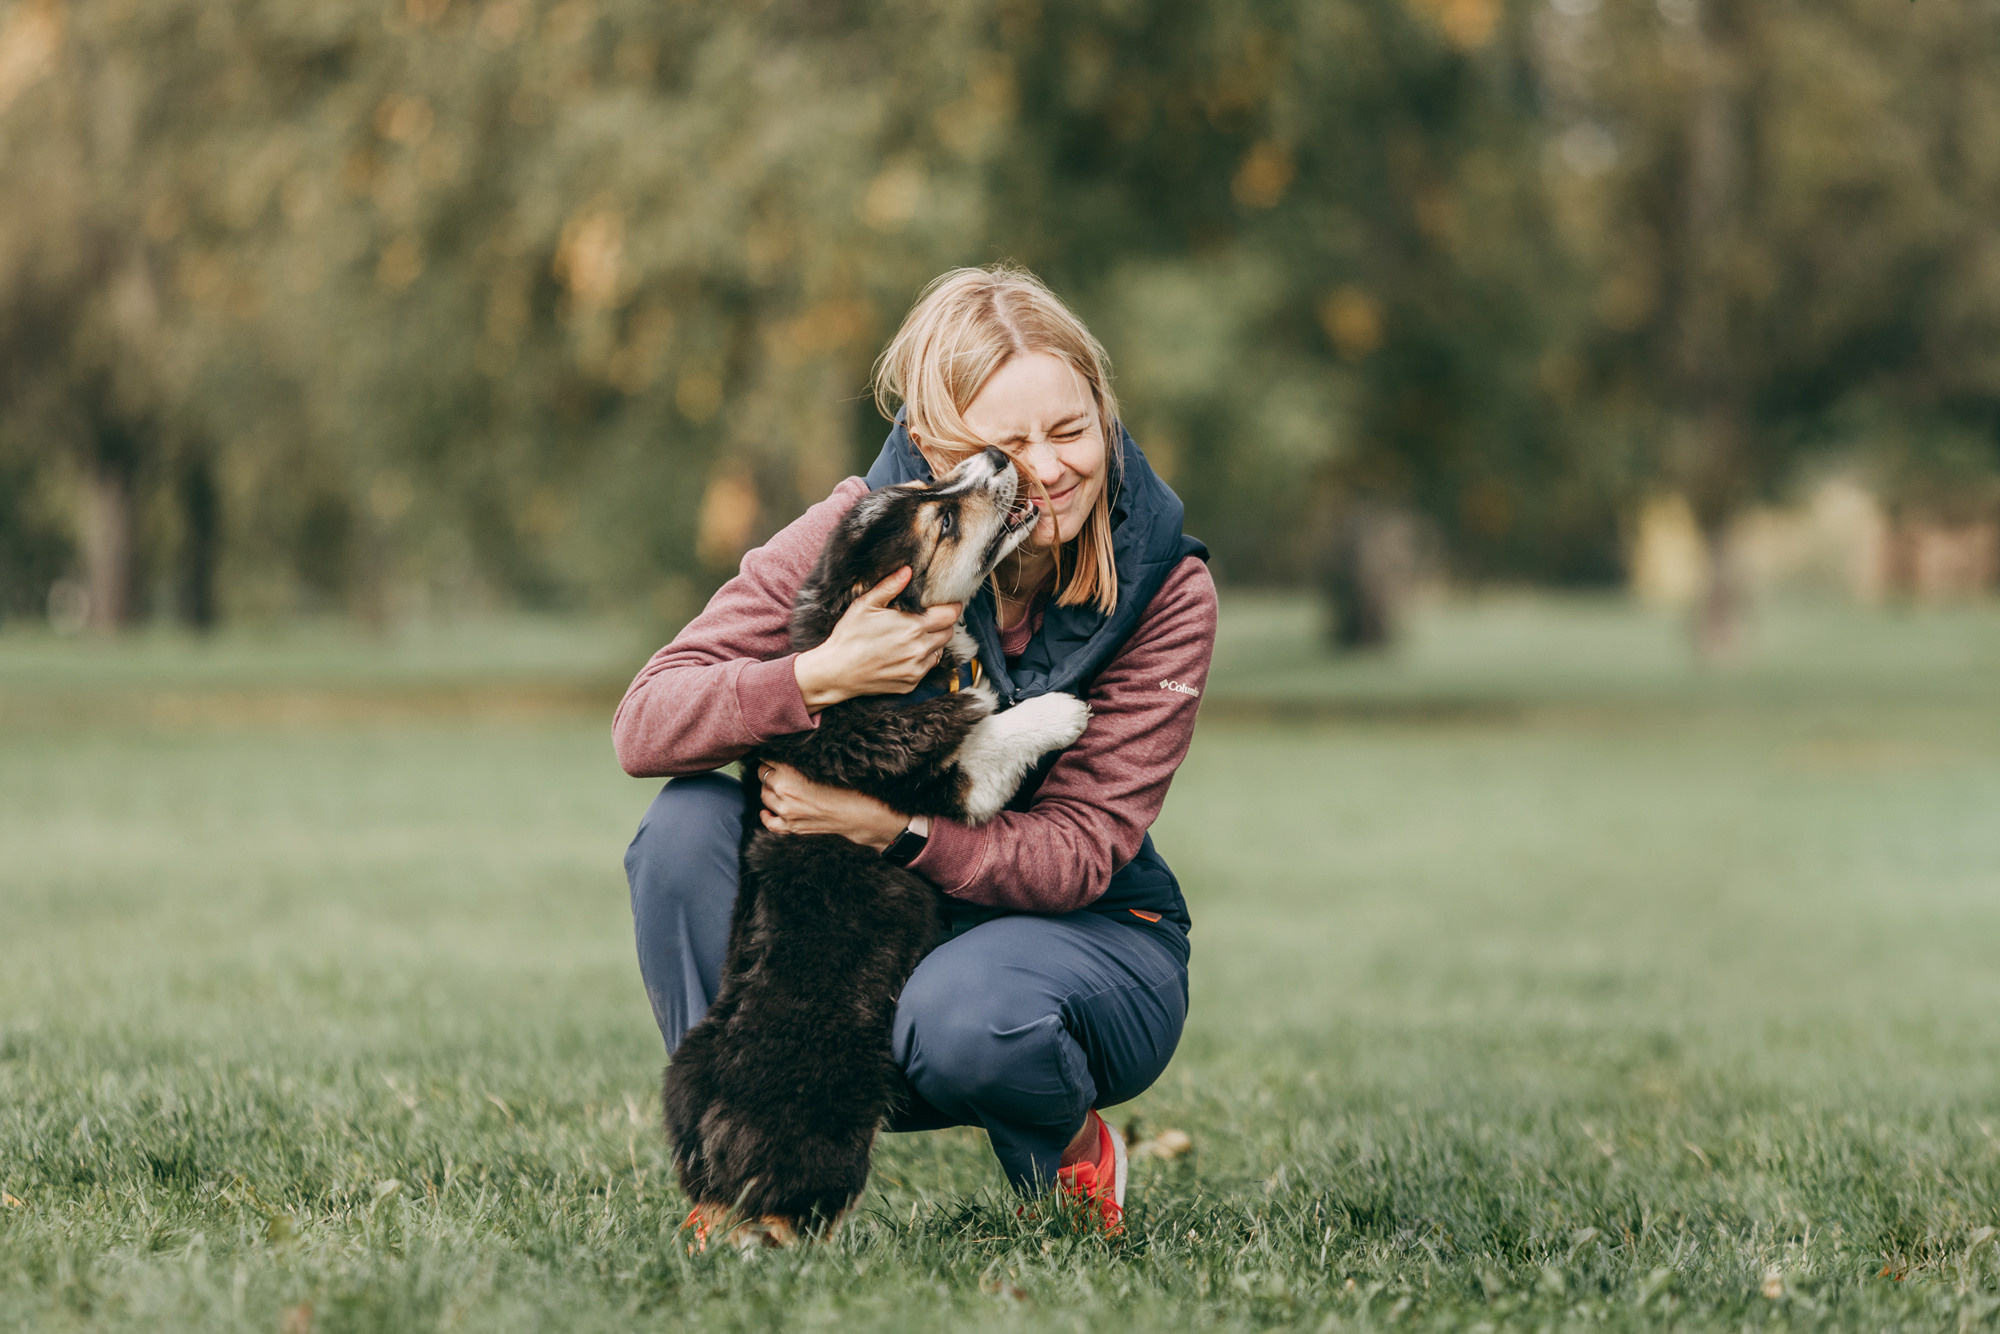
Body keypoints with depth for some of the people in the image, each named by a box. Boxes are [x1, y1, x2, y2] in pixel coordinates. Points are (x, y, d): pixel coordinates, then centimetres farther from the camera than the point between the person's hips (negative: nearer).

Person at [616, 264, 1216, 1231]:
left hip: (1085, 935, -2)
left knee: (959, 1016, -37)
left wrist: (891, 827, -33)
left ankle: (1071, 1155, -1)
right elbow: (643, 729, -20)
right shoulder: (861, 532, -14)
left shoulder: (1165, 589, -15)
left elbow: (1081, 854, -17)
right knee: (688, 825, -24)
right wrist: (823, 675, -38)